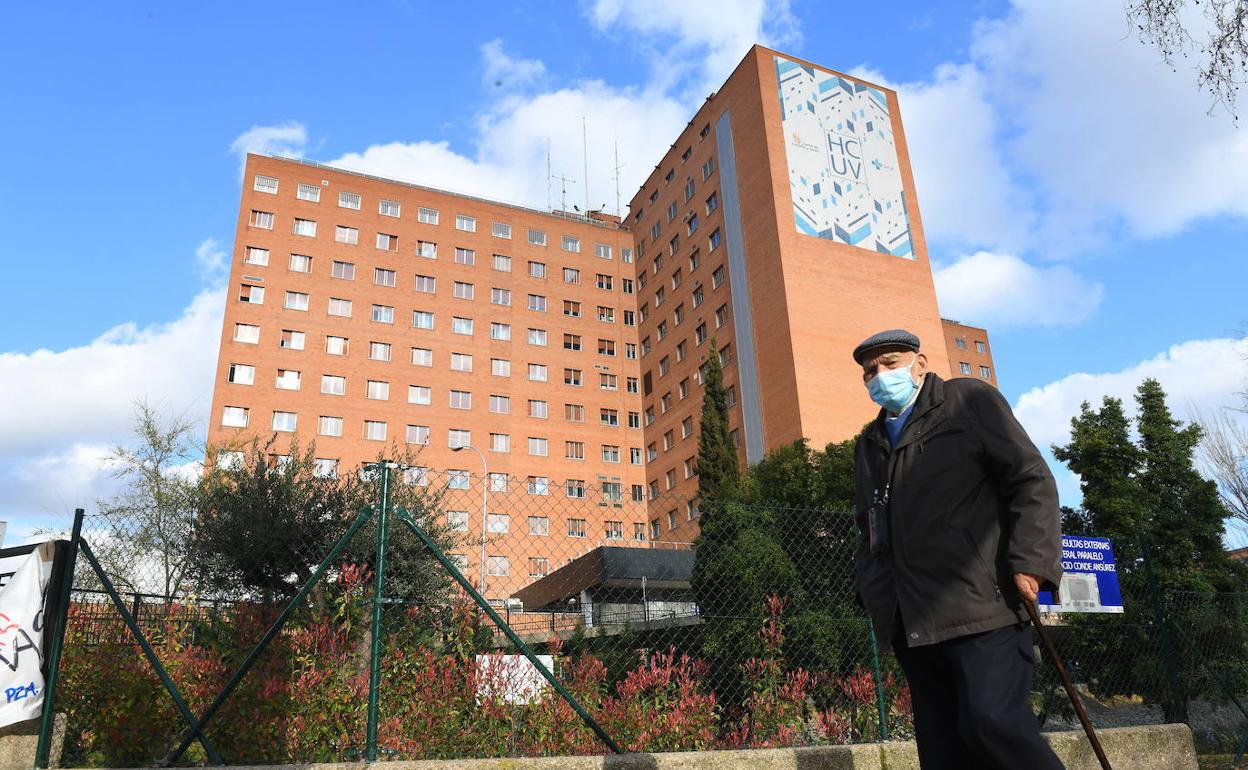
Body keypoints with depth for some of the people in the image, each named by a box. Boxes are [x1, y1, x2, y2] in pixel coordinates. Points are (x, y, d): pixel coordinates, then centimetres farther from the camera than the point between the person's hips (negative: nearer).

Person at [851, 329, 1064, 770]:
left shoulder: (969, 400, 7)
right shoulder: (869, 444, 23)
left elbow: (1031, 478, 0)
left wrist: (1029, 562, -12)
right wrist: (870, 590, 15)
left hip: (981, 605, -6)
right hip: (912, 623, 6)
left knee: (992, 722, -20)